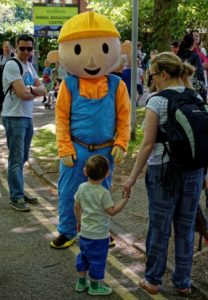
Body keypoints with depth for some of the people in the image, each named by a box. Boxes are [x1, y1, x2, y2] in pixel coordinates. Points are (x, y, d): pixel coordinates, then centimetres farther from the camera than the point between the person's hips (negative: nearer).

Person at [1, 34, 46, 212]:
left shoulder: (29, 66, 14)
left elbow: (43, 90, 9)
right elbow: (22, 94, -20)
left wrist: (31, 88, -11)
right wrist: (36, 92, -1)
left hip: (27, 117, 9)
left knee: (22, 159, 14)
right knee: (16, 160, -5)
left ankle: (19, 193, 23)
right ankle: (16, 198, 0)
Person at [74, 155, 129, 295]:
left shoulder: (82, 187, -4)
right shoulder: (103, 193, -22)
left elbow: (77, 207, 5)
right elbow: (112, 211, -18)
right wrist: (125, 199, -13)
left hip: (84, 232, 7)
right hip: (99, 235, -6)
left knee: (84, 256, 22)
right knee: (97, 260, 9)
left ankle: (81, 282, 33)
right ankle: (94, 286, 21)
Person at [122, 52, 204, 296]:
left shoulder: (157, 102, -12)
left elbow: (148, 145, -13)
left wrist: (132, 177, -5)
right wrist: (202, 172, 17)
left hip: (164, 170, -4)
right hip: (194, 170, 4)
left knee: (159, 227, 9)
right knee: (186, 227, 13)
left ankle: (152, 280, 22)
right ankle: (183, 282, 24)